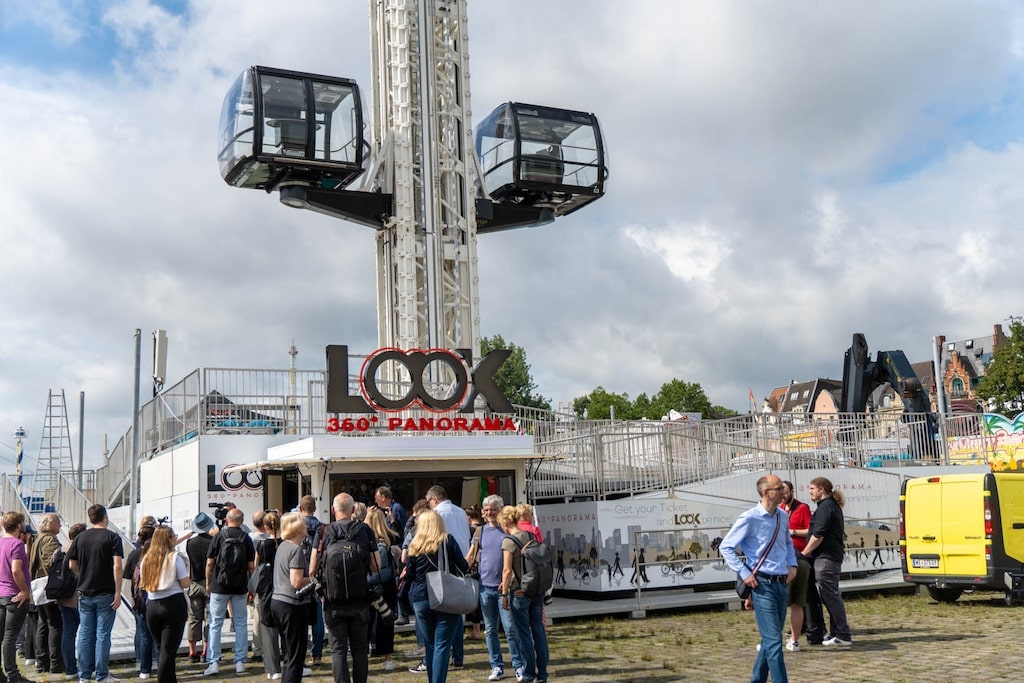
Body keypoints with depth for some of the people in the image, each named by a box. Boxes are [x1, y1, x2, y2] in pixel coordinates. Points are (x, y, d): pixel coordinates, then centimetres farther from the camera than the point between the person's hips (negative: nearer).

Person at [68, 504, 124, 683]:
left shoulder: (80, 537, 5)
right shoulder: (112, 537, -8)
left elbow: (72, 564, 8)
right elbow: (117, 566, -16)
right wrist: (117, 592, -12)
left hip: (84, 593, 4)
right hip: (105, 594, -4)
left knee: (85, 634, 10)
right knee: (103, 635, 1)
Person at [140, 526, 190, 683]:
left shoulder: (147, 558, 7)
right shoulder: (175, 557, -8)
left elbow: (144, 585, 14)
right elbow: (185, 583, -8)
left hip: (151, 606, 5)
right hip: (173, 605, -5)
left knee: (162, 649, 15)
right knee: (168, 651, -3)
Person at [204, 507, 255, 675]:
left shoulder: (219, 536, -4)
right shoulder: (246, 538, -1)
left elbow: (209, 563, -3)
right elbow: (251, 565, -2)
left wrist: (208, 583, 7)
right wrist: (250, 584, 10)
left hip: (219, 586, -1)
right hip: (240, 587, 1)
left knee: (215, 624, 5)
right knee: (240, 624, 8)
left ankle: (213, 663, 2)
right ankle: (240, 662, 9)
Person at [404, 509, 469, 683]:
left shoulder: (415, 545, 2)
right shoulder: (448, 540, -3)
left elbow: (409, 575, 6)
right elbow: (464, 567, -4)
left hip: (421, 599, 3)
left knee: (430, 646, 14)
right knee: (442, 646, -3)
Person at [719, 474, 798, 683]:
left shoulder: (783, 517, 6)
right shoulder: (750, 518, -13)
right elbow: (726, 547, -8)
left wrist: (792, 565, 9)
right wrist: (744, 574, -12)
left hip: (782, 583, 7)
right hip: (763, 585, -7)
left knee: (771, 638, 15)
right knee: (773, 640, -9)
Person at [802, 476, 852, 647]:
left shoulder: (825, 507, -12)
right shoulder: (833, 506, 20)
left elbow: (818, 535, -18)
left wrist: (804, 553, -11)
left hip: (825, 558, -11)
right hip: (833, 556, 11)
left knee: (831, 596, -8)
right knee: (831, 596, 13)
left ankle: (842, 636, -7)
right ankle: (838, 634, 16)